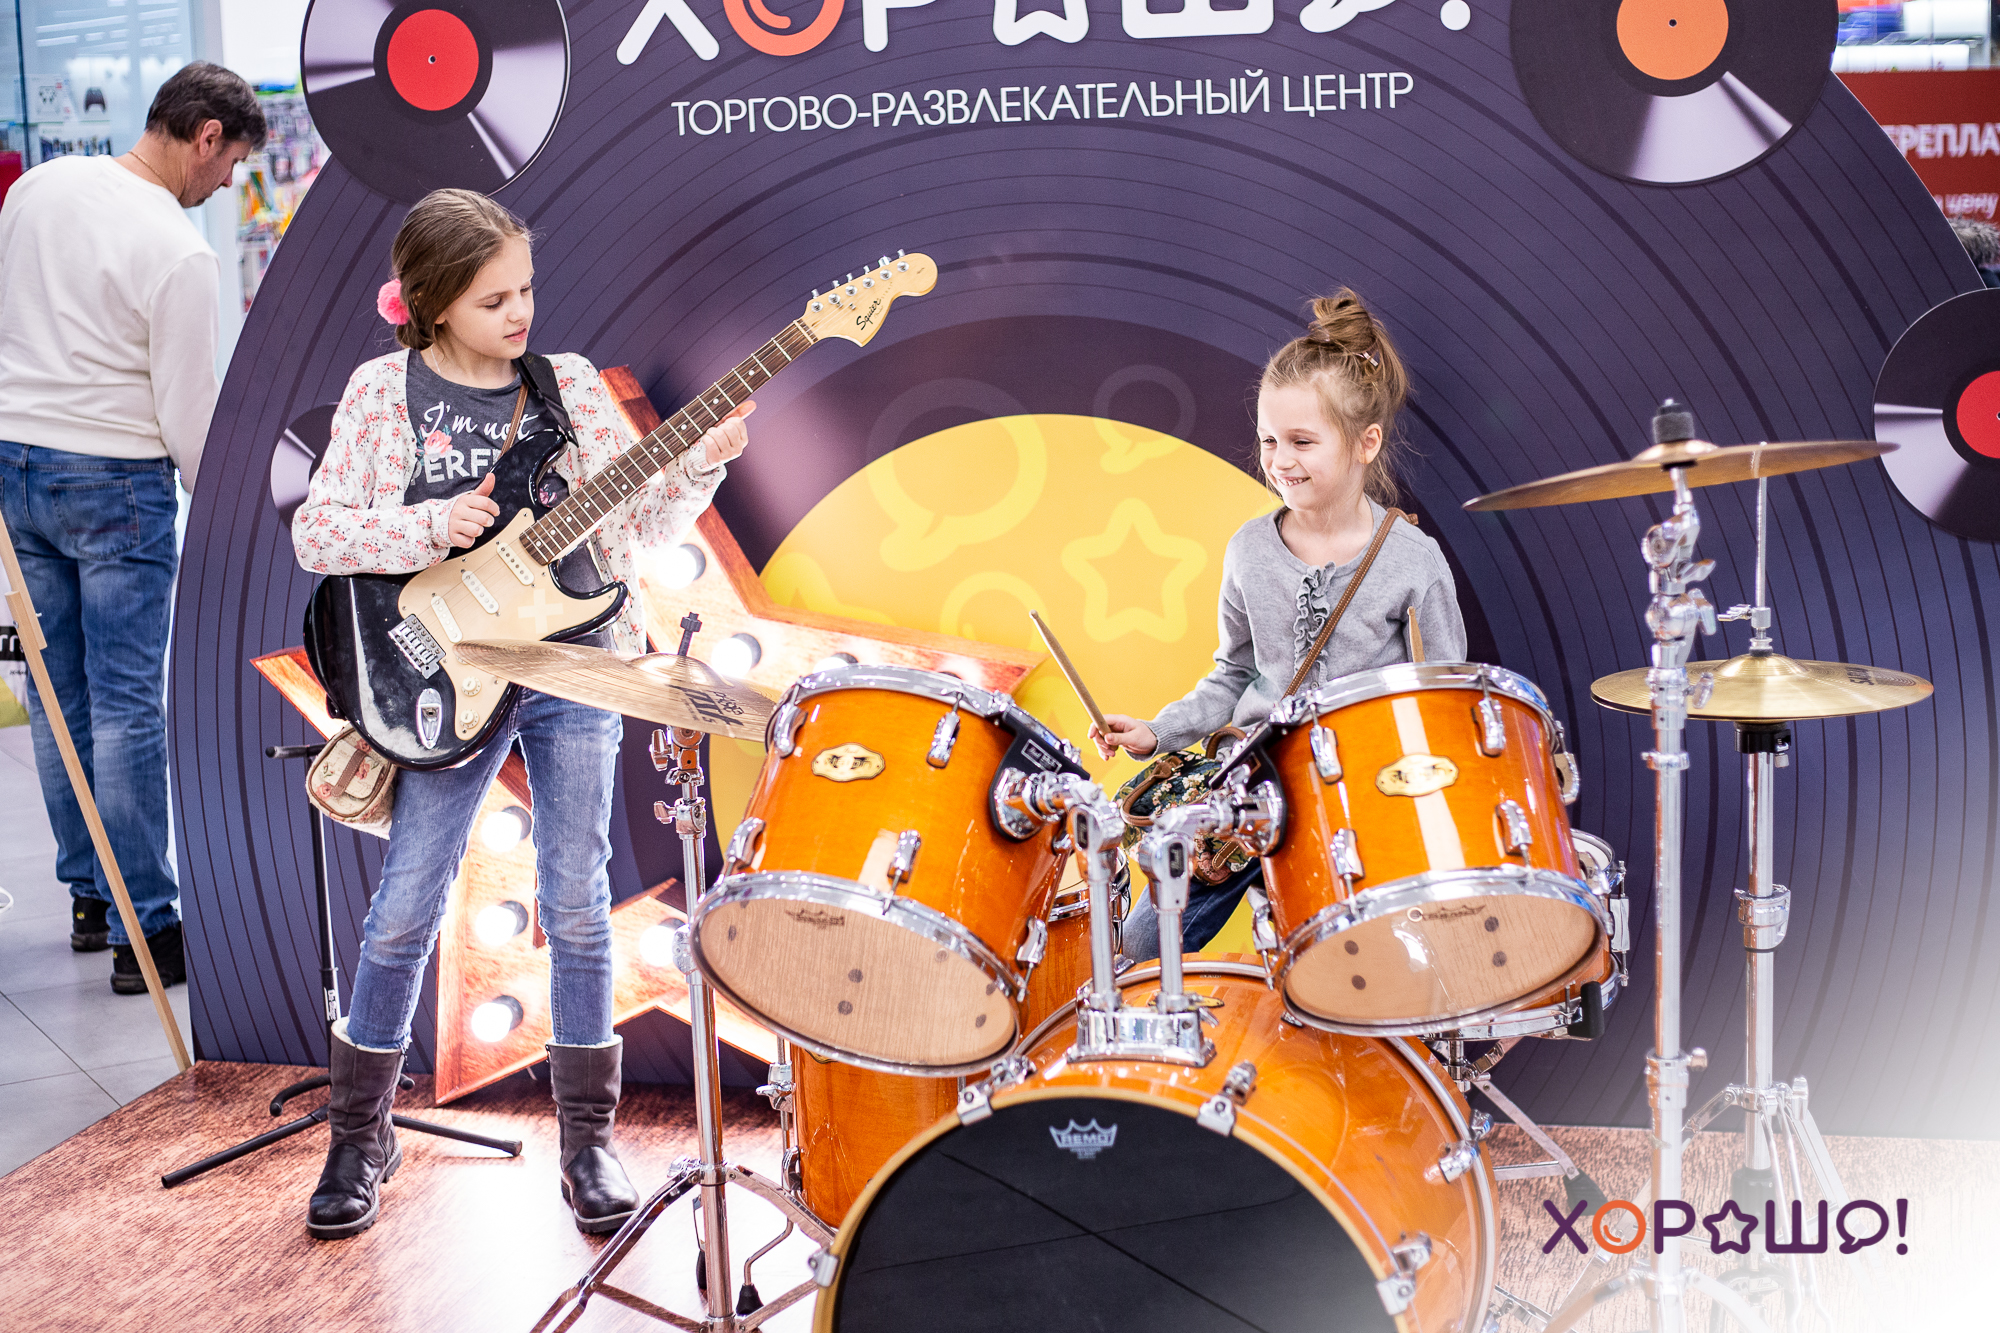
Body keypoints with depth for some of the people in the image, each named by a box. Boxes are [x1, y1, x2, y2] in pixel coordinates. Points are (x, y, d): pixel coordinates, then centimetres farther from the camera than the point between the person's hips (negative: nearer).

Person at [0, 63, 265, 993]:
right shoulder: (180, 253, -17)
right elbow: (188, 413, -13)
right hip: (116, 479, -7)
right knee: (129, 705, -2)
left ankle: (90, 897, 24)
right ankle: (145, 931, 3)